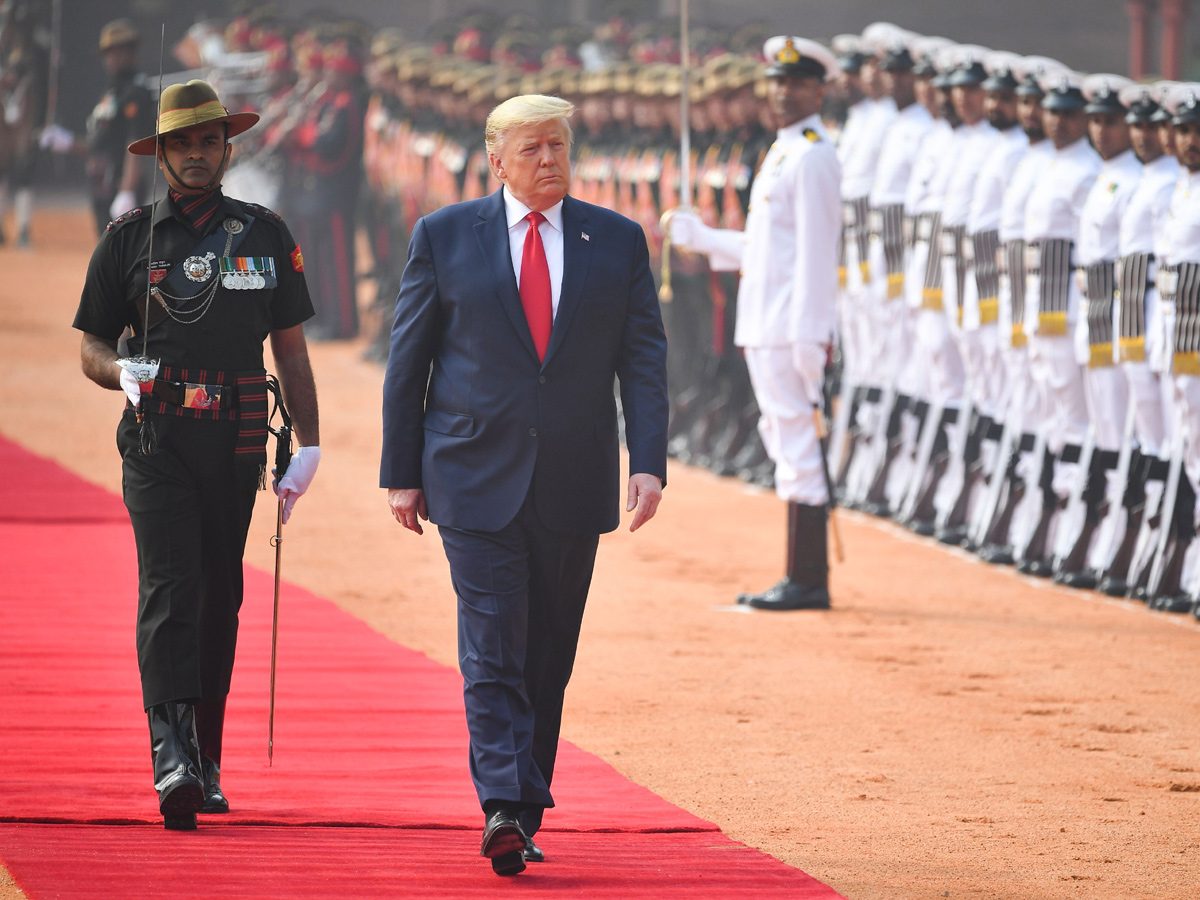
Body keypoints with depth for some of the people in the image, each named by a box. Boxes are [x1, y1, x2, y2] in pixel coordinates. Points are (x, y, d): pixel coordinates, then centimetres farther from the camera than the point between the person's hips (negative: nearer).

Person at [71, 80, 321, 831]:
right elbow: (93, 346, 10)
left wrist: (310, 446, 4)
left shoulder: (267, 235, 11)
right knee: (170, 591, -16)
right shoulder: (130, 238, 6)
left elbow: (292, 349, 12)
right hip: (157, 439, -2)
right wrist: (123, 373, -14)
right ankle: (173, 760, -26)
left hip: (236, 443, 2)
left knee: (220, 599, 6)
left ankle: (207, 762, 16)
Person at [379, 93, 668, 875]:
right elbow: (407, 362, 4)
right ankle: (505, 808, -21)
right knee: (492, 650, -12)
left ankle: (522, 816, 17)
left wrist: (649, 464, -9)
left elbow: (644, 361, 2)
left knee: (549, 660, 8)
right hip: (477, 485, -2)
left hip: (572, 488, 2)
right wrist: (402, 474, 1)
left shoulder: (617, 242, 6)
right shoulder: (443, 238, 2)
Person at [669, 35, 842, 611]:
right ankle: (803, 577, 17)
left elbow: (815, 251, -17)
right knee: (785, 442, 12)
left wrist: (810, 337, -21)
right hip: (765, 328, 10)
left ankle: (807, 581, -6)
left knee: (798, 447, -8)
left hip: (792, 329, -10)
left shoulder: (812, 157, -12)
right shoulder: (784, 153, 18)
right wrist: (699, 236, 23)